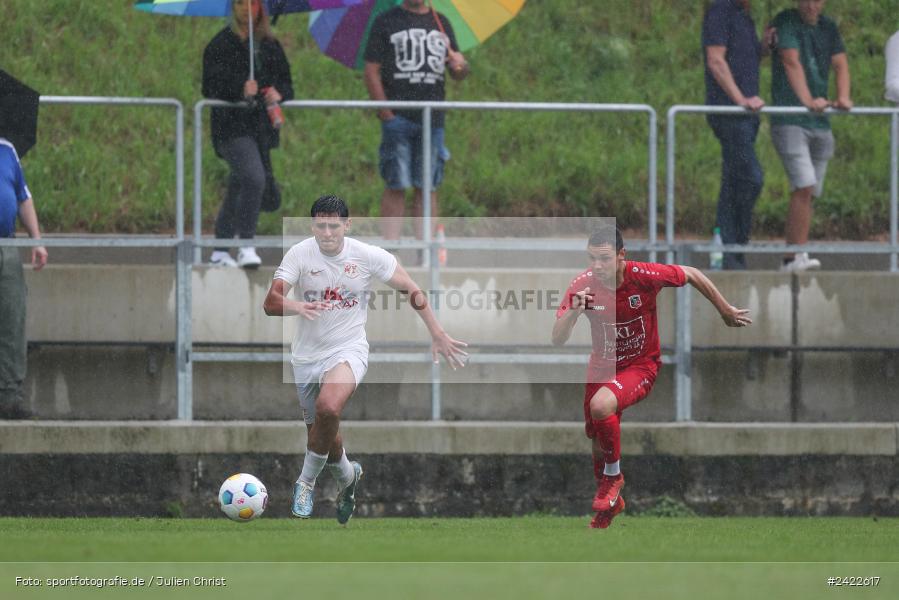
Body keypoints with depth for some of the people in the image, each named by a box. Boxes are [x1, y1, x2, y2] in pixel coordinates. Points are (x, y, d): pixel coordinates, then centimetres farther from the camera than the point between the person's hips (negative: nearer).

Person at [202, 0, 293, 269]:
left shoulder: (270, 45, 13)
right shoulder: (221, 45, -2)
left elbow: (286, 83, 17)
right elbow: (211, 87, -8)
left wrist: (279, 93, -6)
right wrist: (239, 90, -25)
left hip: (261, 128, 6)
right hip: (232, 127, -6)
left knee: (238, 190, 12)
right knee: (254, 178, -24)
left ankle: (220, 251, 24)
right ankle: (246, 245, -20)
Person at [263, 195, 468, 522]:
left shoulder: (368, 256, -10)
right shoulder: (299, 255, -10)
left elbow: (411, 290, 2)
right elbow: (271, 303, -20)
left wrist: (437, 334, -2)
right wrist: (298, 306, -42)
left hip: (348, 350, -2)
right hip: (307, 356, 2)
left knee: (328, 408, -32)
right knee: (322, 434, 12)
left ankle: (306, 481, -11)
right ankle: (347, 476, 47)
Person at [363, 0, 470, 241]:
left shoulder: (441, 23, 17)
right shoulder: (386, 22, 4)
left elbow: (459, 75, 19)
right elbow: (372, 72, -1)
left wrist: (459, 65, -6)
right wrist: (385, 113, -11)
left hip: (432, 119, 4)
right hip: (399, 119, -4)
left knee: (428, 188, 3)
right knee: (395, 187, -5)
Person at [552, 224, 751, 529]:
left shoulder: (644, 276, -25)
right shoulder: (582, 286, -18)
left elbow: (692, 275, -7)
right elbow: (557, 340, -18)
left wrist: (726, 311, 5)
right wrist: (573, 312, -39)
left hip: (641, 366, -4)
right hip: (602, 366, 4)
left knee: (601, 405, -33)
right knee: (598, 445, 11)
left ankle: (613, 474, -8)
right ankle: (611, 501, 41)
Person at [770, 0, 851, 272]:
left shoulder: (828, 28, 13)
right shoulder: (785, 22, -5)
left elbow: (840, 65, 4)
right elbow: (792, 63, -17)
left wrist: (843, 98, -16)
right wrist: (807, 100, -31)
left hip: (820, 122, 6)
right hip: (789, 122, -6)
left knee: (808, 193, 5)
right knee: (803, 187, -18)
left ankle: (790, 257, 10)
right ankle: (797, 256, -20)